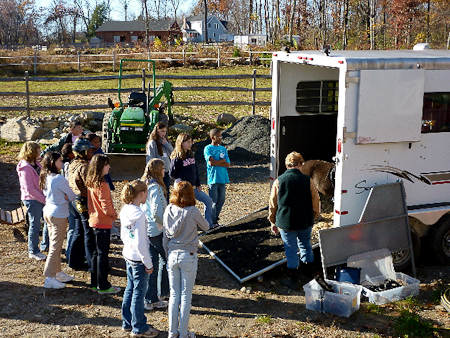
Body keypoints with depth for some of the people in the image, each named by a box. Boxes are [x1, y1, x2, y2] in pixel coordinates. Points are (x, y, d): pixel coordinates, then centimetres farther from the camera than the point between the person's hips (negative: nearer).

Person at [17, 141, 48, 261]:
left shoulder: (36, 164, 6)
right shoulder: (25, 168, -19)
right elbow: (29, 189, -21)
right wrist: (44, 199, -18)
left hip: (42, 198, 8)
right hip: (32, 200, -8)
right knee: (35, 226, 3)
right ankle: (33, 252, 19)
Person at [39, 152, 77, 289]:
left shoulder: (45, 177, 5)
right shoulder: (59, 179, -20)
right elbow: (72, 196, -12)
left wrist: (64, 196, -3)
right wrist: (68, 197, 10)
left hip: (48, 212, 9)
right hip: (59, 215, -9)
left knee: (54, 244, 18)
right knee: (56, 246, -2)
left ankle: (58, 272, 29)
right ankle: (50, 278, 2)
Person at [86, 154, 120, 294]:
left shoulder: (91, 183, 5)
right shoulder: (102, 185, -22)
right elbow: (106, 207, -21)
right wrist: (114, 215, -4)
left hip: (94, 221, 9)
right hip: (103, 223, -9)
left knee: (96, 252, 17)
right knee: (103, 254, 0)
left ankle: (94, 283, 26)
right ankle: (103, 286, 9)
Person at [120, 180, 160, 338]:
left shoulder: (125, 211, 1)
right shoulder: (139, 215, -25)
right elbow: (140, 244, -23)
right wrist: (148, 264, -15)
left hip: (128, 255, 8)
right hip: (138, 259, -8)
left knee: (130, 289, 20)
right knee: (139, 293, 5)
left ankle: (127, 323, 33)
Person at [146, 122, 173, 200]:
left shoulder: (166, 141, 10)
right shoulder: (153, 143, -10)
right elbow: (150, 159, -11)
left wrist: (166, 144, -6)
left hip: (166, 172, 6)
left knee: (166, 192, 12)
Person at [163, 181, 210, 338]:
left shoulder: (169, 210, -2)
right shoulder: (192, 211, -14)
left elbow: (166, 236, 4)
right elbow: (206, 227, 3)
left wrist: (167, 255, 15)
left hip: (172, 255, 4)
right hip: (188, 256, -4)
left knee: (174, 295, 14)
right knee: (186, 296, 7)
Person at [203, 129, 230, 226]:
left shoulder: (223, 149, 14)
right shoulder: (208, 148, -1)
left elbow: (227, 164, 5)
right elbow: (211, 162, -15)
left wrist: (216, 163, -8)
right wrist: (223, 160, -3)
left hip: (223, 178, 5)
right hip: (213, 178, -5)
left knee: (221, 200, 7)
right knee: (213, 201, -4)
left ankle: (216, 218, 21)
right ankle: (212, 221, 5)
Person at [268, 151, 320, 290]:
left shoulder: (278, 181, -7)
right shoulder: (307, 181, -6)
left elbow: (272, 205, 0)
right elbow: (316, 204, 2)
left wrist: (273, 222, 12)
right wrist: (311, 218, 18)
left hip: (286, 223, -1)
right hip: (305, 222, 1)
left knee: (291, 250, 7)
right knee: (305, 245, 22)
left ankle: (293, 280, 13)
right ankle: (308, 270, 38)